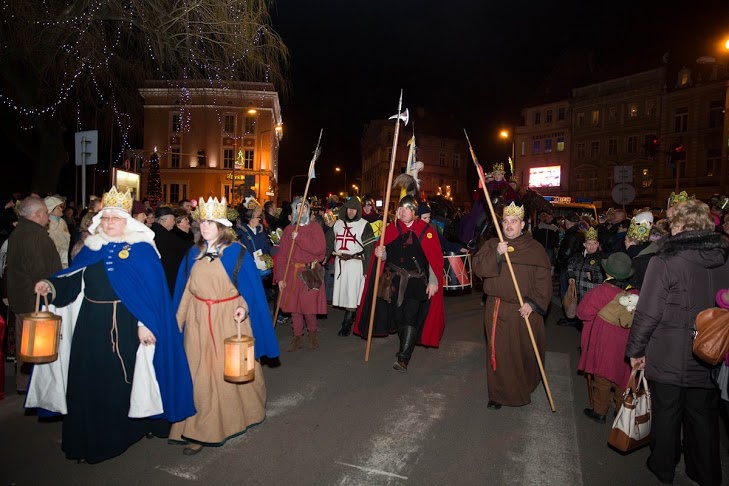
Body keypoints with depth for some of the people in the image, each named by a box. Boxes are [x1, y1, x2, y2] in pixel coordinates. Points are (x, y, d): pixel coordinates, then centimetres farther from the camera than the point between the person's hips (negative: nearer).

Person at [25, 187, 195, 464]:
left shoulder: (142, 250, -5)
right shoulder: (91, 249, 10)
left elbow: (152, 289, -11)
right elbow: (72, 281, 10)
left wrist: (145, 322, -18)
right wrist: (51, 285, -10)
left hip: (127, 325, -4)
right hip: (92, 324, 4)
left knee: (123, 377, 8)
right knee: (90, 380, 8)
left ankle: (124, 430, 30)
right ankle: (91, 435, 26)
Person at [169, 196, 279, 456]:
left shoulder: (236, 251, -6)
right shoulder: (193, 253, 8)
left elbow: (250, 286, -6)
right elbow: (186, 290, 13)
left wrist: (244, 306, -23)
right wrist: (178, 320, 10)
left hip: (228, 318, -4)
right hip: (198, 320, 4)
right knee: (199, 373, 8)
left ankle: (240, 414, 30)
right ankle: (201, 431, 21)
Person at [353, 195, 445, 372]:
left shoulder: (426, 230, -6)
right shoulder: (391, 229, 4)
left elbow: (435, 258, -7)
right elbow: (386, 256, 11)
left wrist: (433, 282, -10)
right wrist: (380, 254, -12)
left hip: (417, 282, -4)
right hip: (395, 281, 4)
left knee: (410, 318, -9)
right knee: (398, 316, 12)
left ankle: (403, 357, -4)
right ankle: (406, 347, 35)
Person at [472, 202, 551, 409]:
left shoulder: (535, 249, 1)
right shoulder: (491, 244, 6)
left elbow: (543, 280, -4)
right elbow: (478, 267, -7)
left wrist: (533, 303, -14)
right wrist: (496, 253, -21)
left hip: (525, 310, -1)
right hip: (497, 309, 1)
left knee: (524, 352, 9)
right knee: (498, 352, 5)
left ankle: (523, 390, 31)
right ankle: (498, 394, 19)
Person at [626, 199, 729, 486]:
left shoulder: (665, 261, -19)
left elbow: (648, 312, -18)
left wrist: (635, 349, -6)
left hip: (668, 359, -4)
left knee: (666, 413, 13)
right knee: (704, 416, 19)